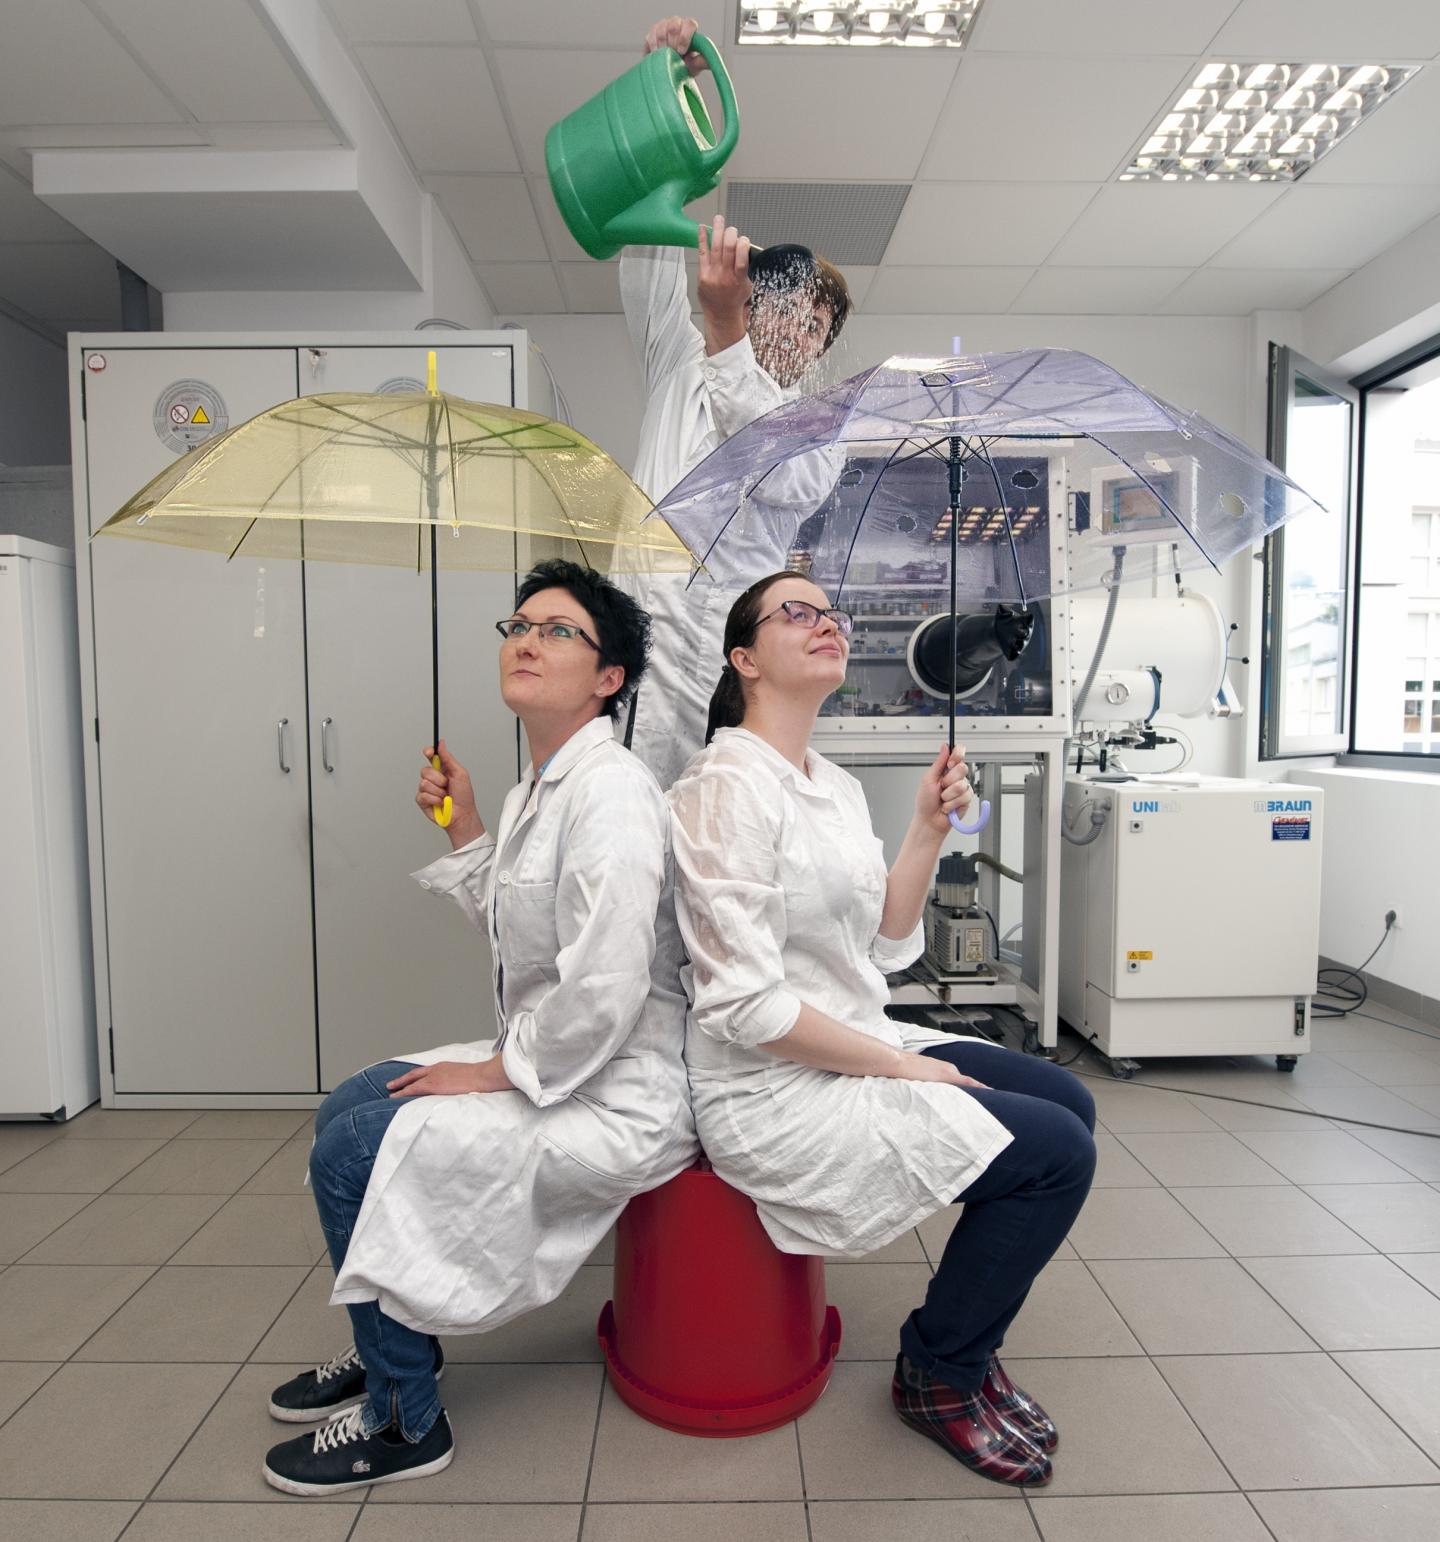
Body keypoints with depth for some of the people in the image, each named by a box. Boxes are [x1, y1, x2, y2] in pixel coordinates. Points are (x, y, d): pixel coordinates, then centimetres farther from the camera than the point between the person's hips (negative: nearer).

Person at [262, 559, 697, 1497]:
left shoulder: (611, 791, -22)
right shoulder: (545, 784, 9)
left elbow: (604, 988, -29)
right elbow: (516, 925, 19)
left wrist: (499, 1070, -16)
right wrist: (463, 828, 9)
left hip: (617, 1096, -10)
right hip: (552, 1061, 10)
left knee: (353, 1152, -11)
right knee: (346, 1109, 14)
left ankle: (405, 1421, 13)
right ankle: (389, 1352, 35)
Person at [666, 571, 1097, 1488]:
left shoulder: (839, 786, 9)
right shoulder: (728, 786, -19)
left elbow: (881, 950, 9)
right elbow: (747, 1006, -24)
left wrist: (930, 832, -3)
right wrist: (902, 1066, -15)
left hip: (854, 1051, 9)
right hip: (774, 1095, -9)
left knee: (1067, 1101, 8)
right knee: (1057, 1151, -10)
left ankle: (965, 1348, 24)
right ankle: (939, 1377, 15)